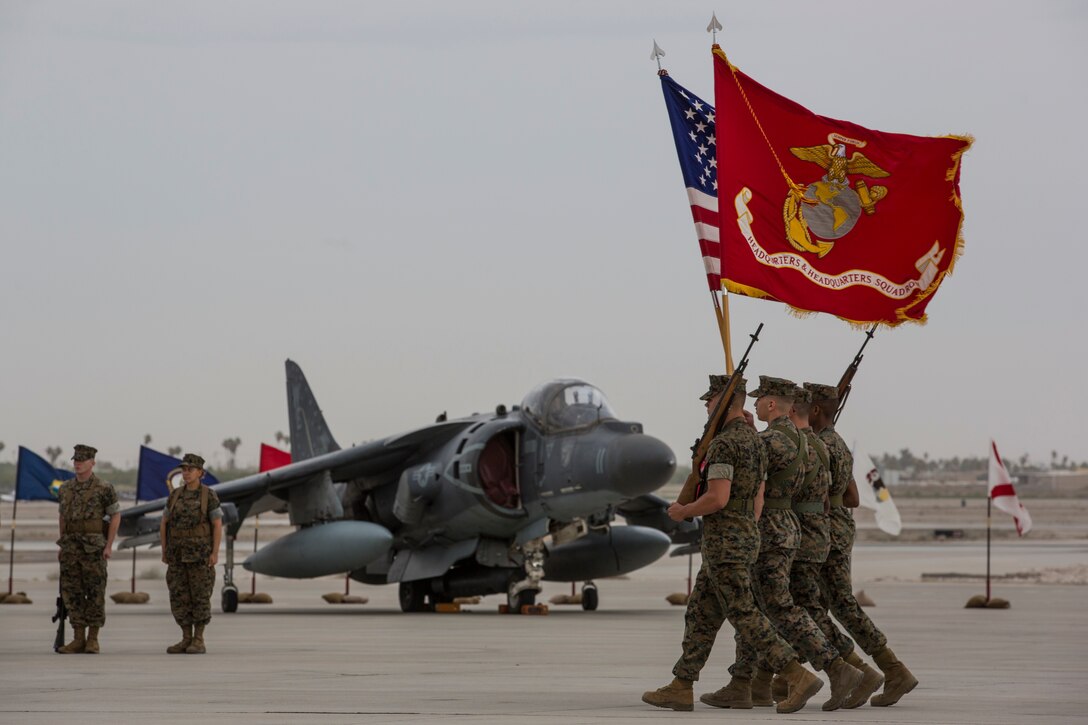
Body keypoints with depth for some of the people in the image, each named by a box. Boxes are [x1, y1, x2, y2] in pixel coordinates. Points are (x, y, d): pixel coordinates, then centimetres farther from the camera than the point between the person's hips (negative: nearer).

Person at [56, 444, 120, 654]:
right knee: (72, 592, 1)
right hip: (71, 547, 5)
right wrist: (61, 546, 12)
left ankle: (92, 640, 3)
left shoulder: (103, 489, -7)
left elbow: (115, 516, -4)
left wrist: (109, 546, -11)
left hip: (94, 547, -5)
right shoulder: (66, 488, 9)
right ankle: (79, 640, 5)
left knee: (94, 593, -4)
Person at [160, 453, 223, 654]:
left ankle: (199, 641, 0)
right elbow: (164, 525, 12)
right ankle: (186, 640, 9)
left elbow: (218, 526, -7)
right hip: (179, 554, 5)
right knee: (179, 597, 2)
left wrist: (215, 553, -14)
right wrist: (165, 552, 5)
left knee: (200, 596, -5)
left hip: (200, 553, -5)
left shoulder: (209, 496, -5)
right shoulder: (175, 495, 8)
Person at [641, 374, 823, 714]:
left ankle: (799, 677, -14)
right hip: (745, 538, 10)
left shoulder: (724, 443, -17)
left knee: (744, 616, -9)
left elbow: (717, 499, -24)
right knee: (700, 614, 12)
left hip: (723, 542, -10)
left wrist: (682, 512, -7)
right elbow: (757, 501, 18)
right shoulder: (755, 442, 15)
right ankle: (680, 689, 14)